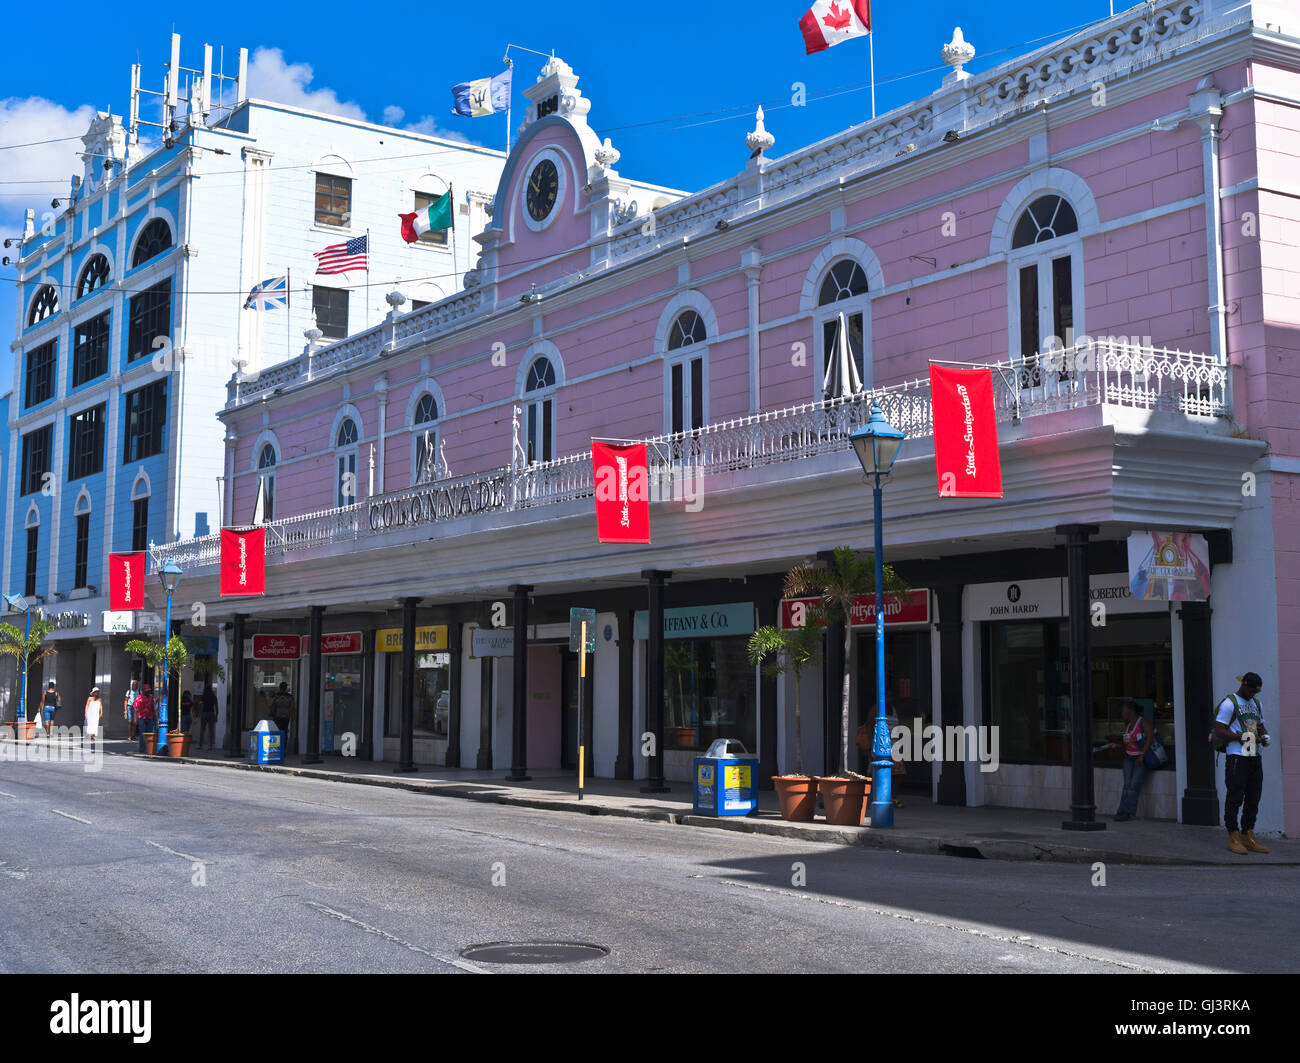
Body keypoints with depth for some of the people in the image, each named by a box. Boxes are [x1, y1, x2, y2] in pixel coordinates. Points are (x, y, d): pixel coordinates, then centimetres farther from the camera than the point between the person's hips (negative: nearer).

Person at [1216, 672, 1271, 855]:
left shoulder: (1256, 703, 19)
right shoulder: (1229, 703, -6)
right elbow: (1219, 732, -12)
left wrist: (1264, 736, 6)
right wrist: (1242, 737, -19)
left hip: (1255, 757, 8)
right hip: (1237, 757, -8)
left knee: (1253, 798, 8)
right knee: (1235, 798, -6)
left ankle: (1248, 836, 15)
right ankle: (1233, 838, -1)